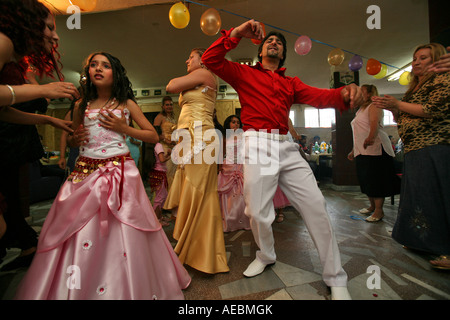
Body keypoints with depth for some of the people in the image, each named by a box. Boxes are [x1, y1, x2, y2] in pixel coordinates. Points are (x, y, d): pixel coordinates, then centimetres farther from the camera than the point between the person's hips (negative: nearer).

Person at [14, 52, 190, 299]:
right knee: (78, 230, 2)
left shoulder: (126, 104, 8)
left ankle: (121, 290, 14)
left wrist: (124, 128, -6)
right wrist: (74, 139, 1)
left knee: (120, 230, -5)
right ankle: (75, 290, 22)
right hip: (85, 172, 3)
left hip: (119, 172, -3)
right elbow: (72, 139, 25)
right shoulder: (81, 106, 14)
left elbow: (153, 136, 5)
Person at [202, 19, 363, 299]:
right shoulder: (244, 73, 16)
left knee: (316, 205, -3)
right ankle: (266, 256, 30)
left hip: (286, 147, 3)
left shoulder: (291, 83, 23)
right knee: (258, 211, -2)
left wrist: (345, 93, -14)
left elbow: (319, 96, 7)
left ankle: (336, 278, 14)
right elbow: (211, 59, 6)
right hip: (257, 144, -3)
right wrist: (237, 33, 0)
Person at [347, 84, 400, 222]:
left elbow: (375, 123, -23)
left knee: (376, 179, -6)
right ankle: (372, 206, 24)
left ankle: (379, 211, 0)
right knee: (365, 179, 11)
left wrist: (370, 138, -42)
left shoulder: (373, 106, -2)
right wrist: (353, 151, 25)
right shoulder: (361, 110, 25)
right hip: (362, 151, 9)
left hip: (375, 148, -9)